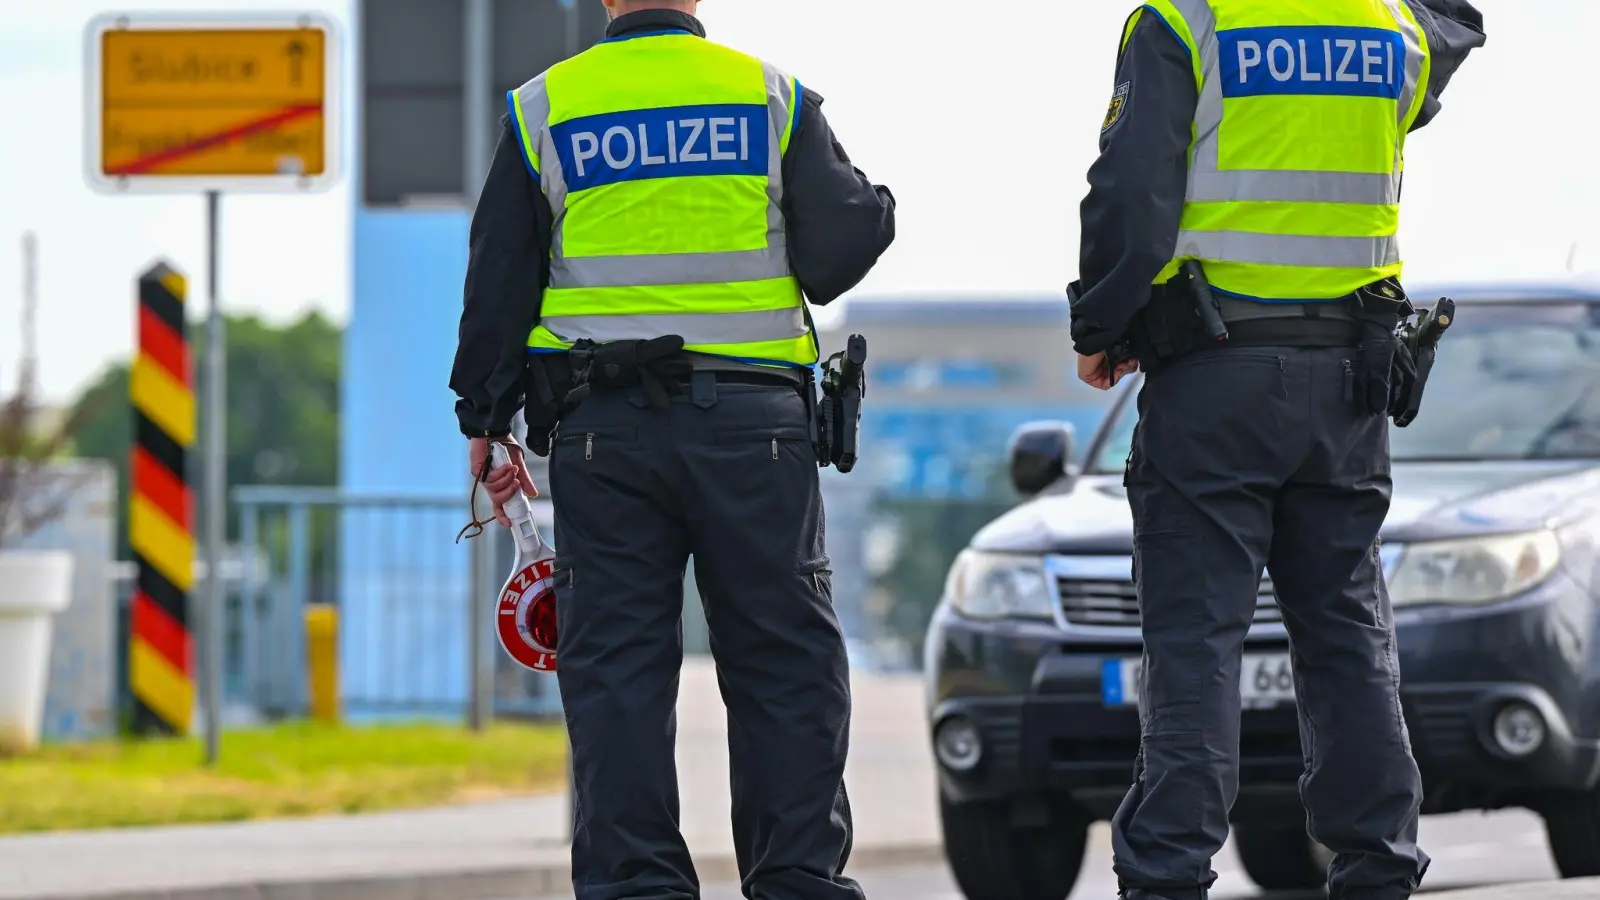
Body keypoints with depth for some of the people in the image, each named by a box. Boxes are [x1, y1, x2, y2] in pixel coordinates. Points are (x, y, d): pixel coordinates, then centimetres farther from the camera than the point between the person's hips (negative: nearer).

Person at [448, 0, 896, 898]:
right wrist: (874, 209, 22)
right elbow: (837, 251, 0)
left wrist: (485, 421, 14)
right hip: (751, 420, -1)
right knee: (786, 664, 5)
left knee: (617, 666, 3)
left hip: (603, 428, 1)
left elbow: (499, 284, 7)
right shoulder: (771, 96, 2)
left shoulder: (543, 110, 5)